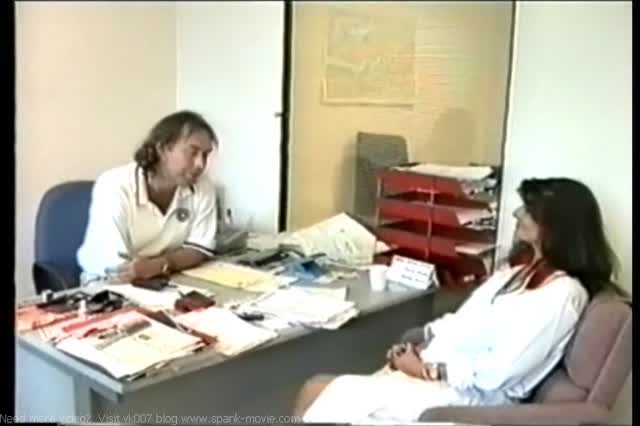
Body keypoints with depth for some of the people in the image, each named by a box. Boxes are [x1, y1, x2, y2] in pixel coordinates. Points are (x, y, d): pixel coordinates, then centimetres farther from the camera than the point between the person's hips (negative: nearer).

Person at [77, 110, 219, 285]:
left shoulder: (203, 186, -10)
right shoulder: (113, 186, -22)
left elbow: (200, 250, -7)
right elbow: (117, 270, -25)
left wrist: (160, 265, -25)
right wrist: (175, 264, -15)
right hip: (108, 286, -4)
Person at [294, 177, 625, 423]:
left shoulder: (562, 294, -16)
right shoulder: (522, 268, 13)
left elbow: (495, 373, -20)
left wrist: (426, 369, -14)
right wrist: (418, 345, -1)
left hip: (469, 397, -9)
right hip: (431, 368, 9)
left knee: (328, 398, -15)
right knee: (316, 391, -4)